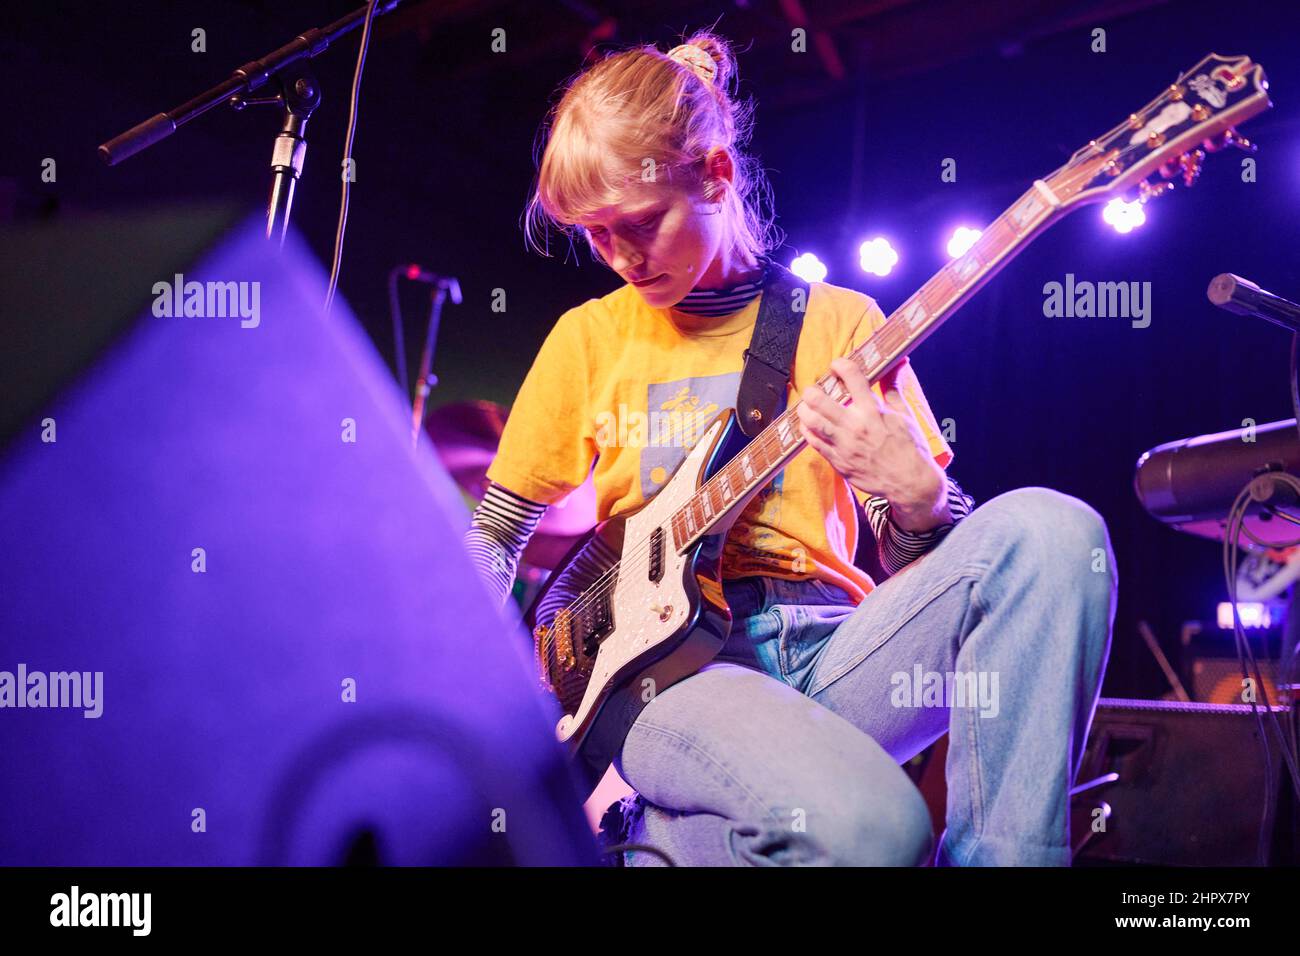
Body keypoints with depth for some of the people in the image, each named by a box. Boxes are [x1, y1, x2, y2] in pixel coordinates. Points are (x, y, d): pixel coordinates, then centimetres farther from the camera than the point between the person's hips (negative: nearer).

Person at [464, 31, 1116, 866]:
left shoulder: (840, 323, 10)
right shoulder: (589, 339, 12)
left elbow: (922, 561, 8)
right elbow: (495, 533, 21)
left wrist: (915, 492, -15)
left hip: (827, 651, 2)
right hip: (666, 660, -2)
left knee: (1050, 531, -28)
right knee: (866, 829, -37)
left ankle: (998, 859, -25)